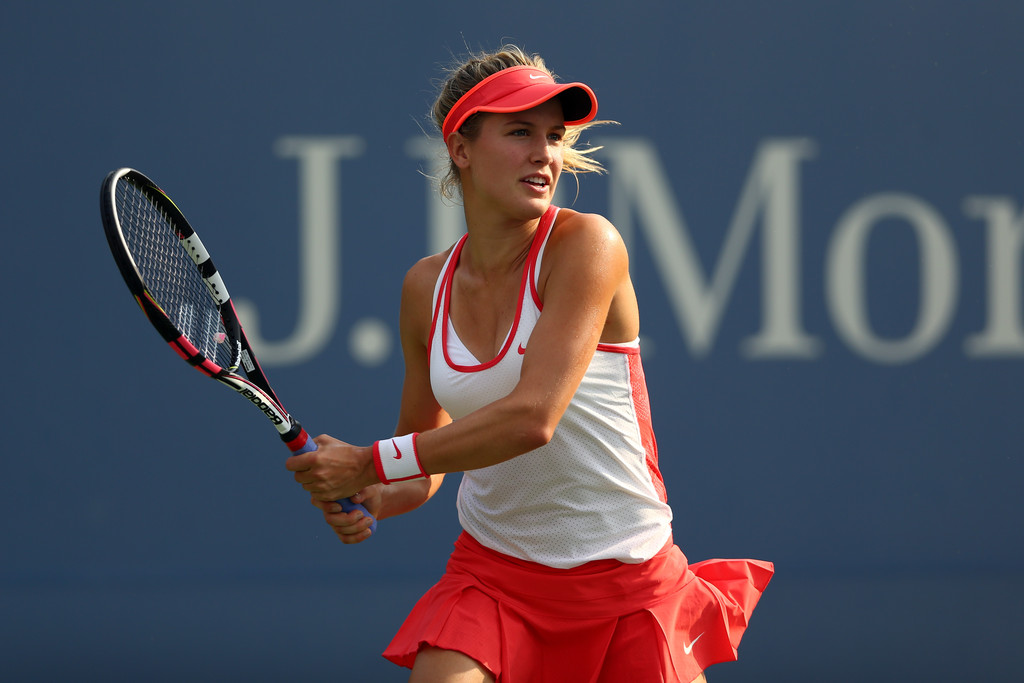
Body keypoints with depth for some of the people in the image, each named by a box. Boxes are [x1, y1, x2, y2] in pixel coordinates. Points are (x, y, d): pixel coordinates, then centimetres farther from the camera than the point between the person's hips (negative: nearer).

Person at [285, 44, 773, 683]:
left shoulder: (587, 245, -14)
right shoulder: (427, 287, 1)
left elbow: (531, 417, -24)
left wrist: (370, 463, -21)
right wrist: (375, 498, -10)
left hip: (625, 576, -3)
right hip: (492, 572, 3)